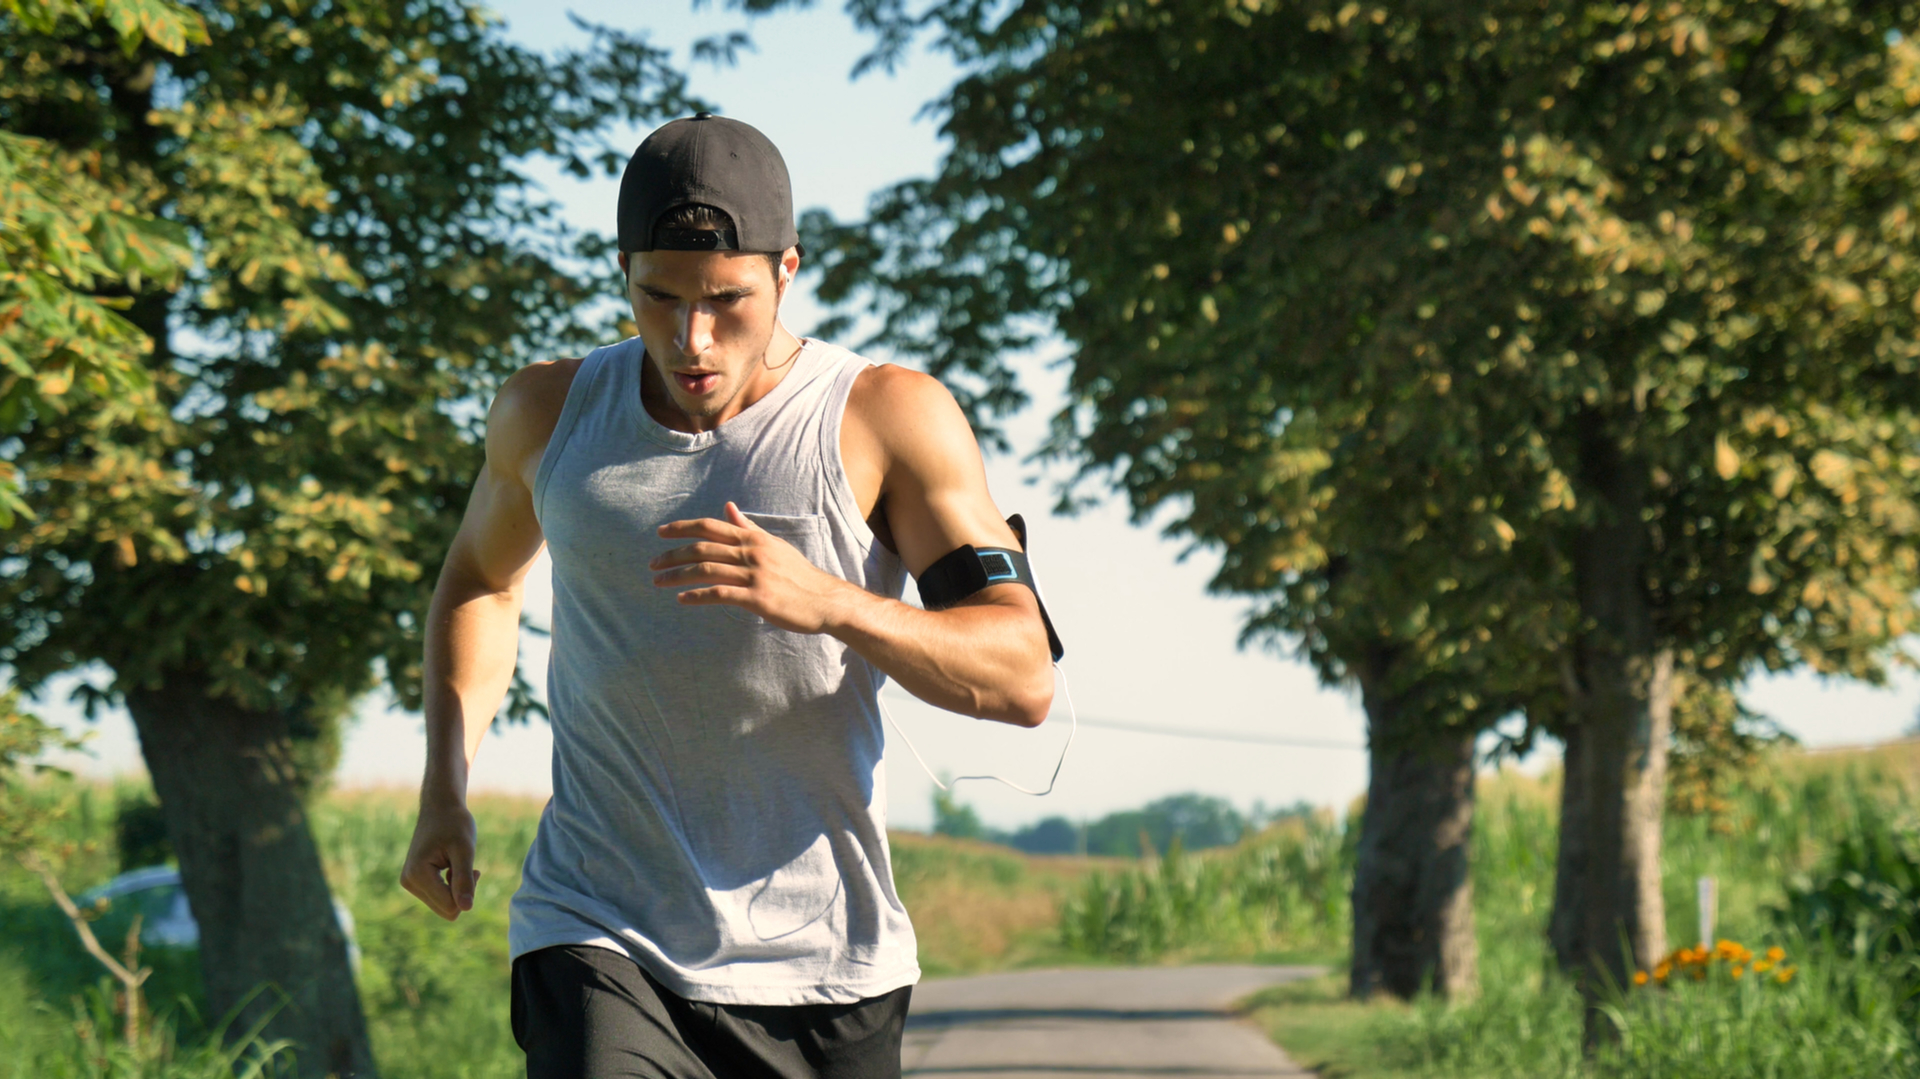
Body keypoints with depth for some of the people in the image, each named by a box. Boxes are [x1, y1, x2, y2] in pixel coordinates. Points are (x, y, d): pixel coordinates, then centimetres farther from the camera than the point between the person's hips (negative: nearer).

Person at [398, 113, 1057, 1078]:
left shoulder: (888, 420, -5)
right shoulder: (549, 412, 5)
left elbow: (1023, 679, -12)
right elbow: (481, 579, 28)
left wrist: (830, 603, -29)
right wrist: (444, 792, 14)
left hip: (821, 970, 0)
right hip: (596, 940, 0)